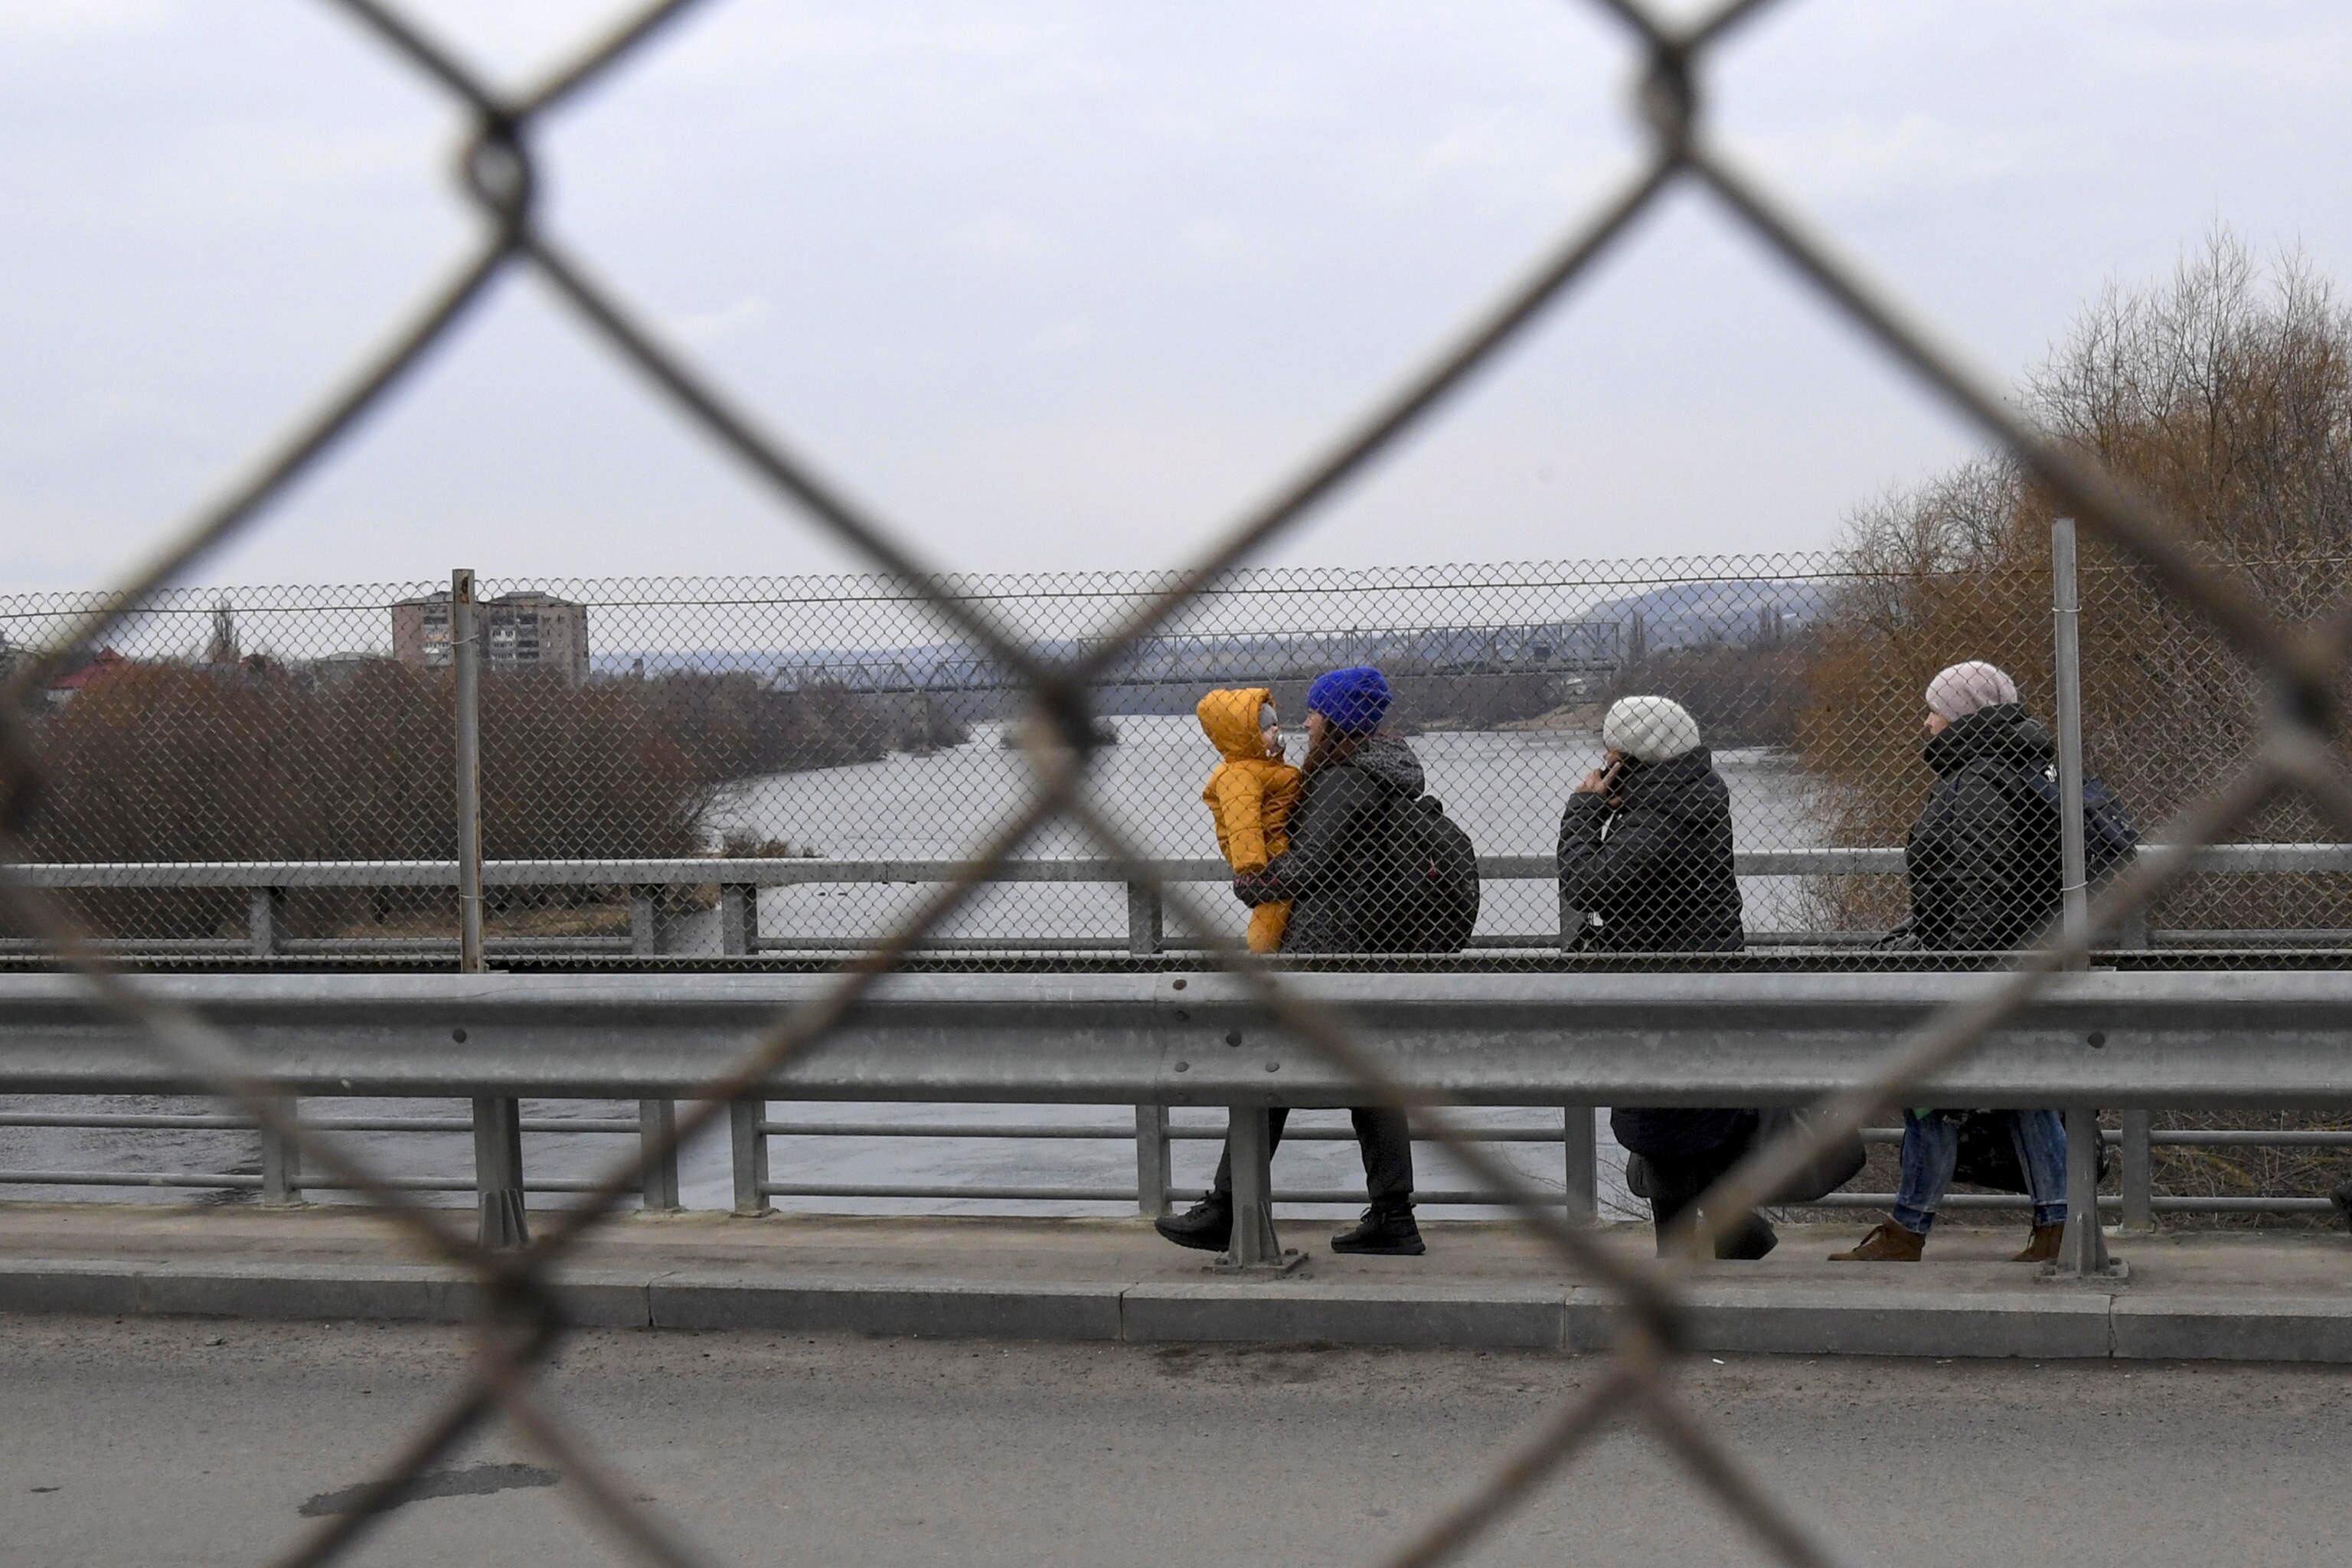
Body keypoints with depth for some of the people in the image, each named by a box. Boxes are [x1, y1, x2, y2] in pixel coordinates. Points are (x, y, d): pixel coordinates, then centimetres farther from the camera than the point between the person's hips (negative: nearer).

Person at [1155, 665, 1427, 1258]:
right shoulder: (1390, 773, 15)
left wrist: (1250, 886, 0)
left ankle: (1226, 1212, -1)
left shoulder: (1348, 781, -15)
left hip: (1326, 943, -10)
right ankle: (1393, 1219, 9)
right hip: (1373, 943, 10)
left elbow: (1306, 867, -16)